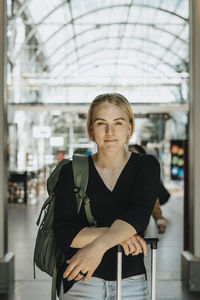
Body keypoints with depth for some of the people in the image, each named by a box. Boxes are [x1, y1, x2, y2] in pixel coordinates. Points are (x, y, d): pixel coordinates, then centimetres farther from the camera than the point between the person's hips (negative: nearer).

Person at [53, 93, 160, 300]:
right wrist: (118, 236, -20)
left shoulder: (146, 166, 1)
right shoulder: (71, 171, -1)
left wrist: (98, 245, -31)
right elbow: (63, 233, -9)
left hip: (132, 282, 1)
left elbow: (139, 214, -16)